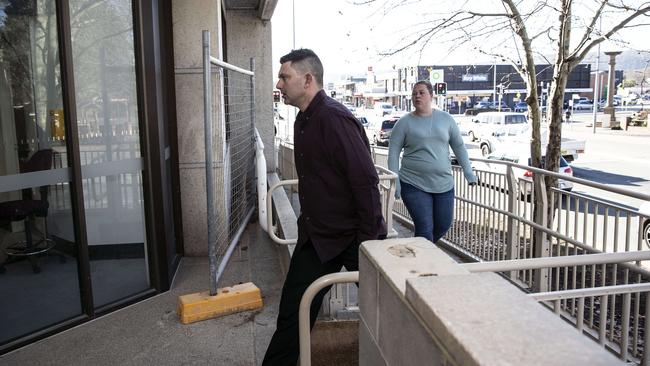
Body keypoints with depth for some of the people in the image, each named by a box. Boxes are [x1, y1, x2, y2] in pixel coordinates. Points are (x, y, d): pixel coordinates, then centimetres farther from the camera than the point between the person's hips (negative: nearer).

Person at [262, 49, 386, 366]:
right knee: (291, 314, 12)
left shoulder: (335, 119, -20)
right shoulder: (303, 120, 9)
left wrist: (368, 239, -21)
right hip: (315, 235, 8)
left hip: (352, 237, -8)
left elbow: (365, 182, -23)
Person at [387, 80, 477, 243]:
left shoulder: (446, 119, 5)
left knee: (444, 225, 12)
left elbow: (458, 146, 11)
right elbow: (393, 153, -4)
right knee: (425, 228, -7)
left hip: (444, 185, 4)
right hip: (414, 185, -3)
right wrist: (395, 181, -10)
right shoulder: (404, 123, -3)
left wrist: (468, 172, 6)